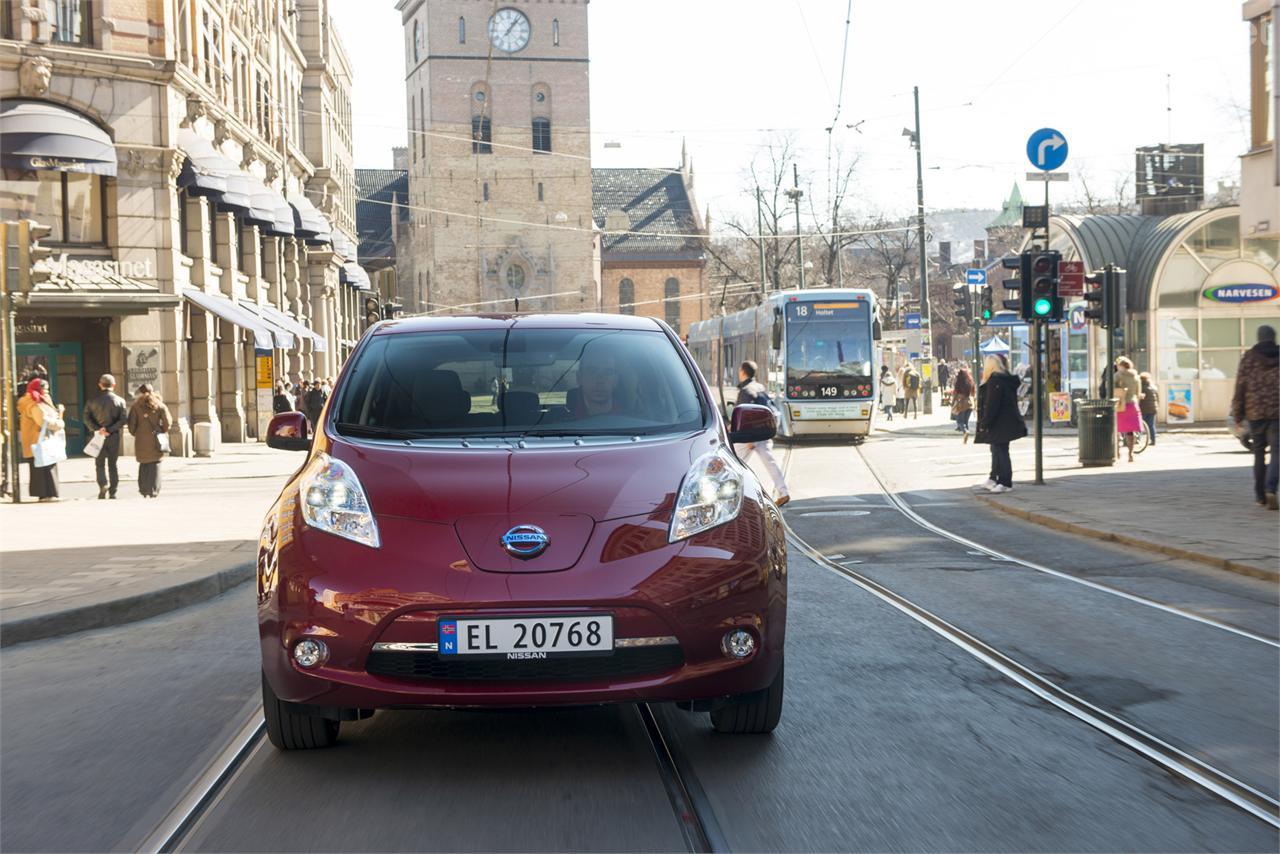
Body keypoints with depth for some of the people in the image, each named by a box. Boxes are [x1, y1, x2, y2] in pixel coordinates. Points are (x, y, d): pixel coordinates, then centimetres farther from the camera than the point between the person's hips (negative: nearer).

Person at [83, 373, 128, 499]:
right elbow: (123, 419, -10)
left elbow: (87, 419, -7)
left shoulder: (93, 401, 1)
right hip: (114, 436, 0)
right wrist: (110, 429, -12)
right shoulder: (120, 401, -1)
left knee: (100, 463, 8)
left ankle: (103, 484, -16)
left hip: (99, 436, 0)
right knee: (112, 464, 9)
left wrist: (98, 429, -13)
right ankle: (112, 492, 8)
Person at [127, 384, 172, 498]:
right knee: (155, 465, 4)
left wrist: (134, 434, 14)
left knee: (143, 465, 12)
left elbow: (131, 424, -2)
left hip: (141, 441, 0)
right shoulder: (160, 406, 3)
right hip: (156, 441, 0)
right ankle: (153, 491, -2)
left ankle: (144, 490, 7)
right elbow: (168, 422, -3)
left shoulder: (136, 406, 2)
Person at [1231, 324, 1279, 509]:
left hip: (1255, 412, 1)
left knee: (1259, 453, 14)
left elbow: (1240, 387, -2)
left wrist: (1238, 415, 3)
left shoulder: (1248, 357, 0)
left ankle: (1260, 495, 18)